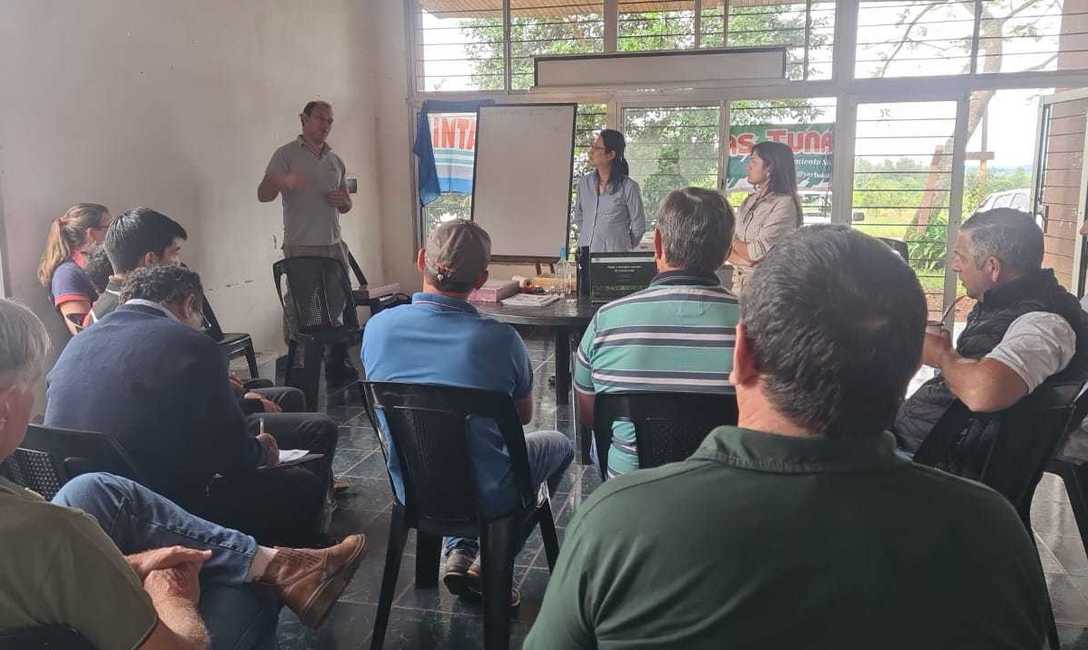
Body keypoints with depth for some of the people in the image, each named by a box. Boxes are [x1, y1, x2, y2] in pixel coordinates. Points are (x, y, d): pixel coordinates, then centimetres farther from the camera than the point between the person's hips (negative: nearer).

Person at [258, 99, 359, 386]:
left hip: (334, 245, 6)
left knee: (340, 306, 7)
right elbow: (263, 194, -9)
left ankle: (338, 366, 19)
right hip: (301, 247, -6)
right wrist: (283, 182, -30)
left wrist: (343, 201, 1)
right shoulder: (286, 154, 1)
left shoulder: (335, 160, 18)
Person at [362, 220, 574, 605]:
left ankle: (460, 552, 22)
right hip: (483, 497, -4)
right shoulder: (499, 339, -22)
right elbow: (524, 416, -3)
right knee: (559, 445, 24)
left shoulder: (377, 327, -13)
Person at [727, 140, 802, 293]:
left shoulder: (785, 204, -13)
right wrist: (740, 260, -17)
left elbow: (757, 252, -19)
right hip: (738, 285, 6)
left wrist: (732, 242, -1)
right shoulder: (749, 201, 9)